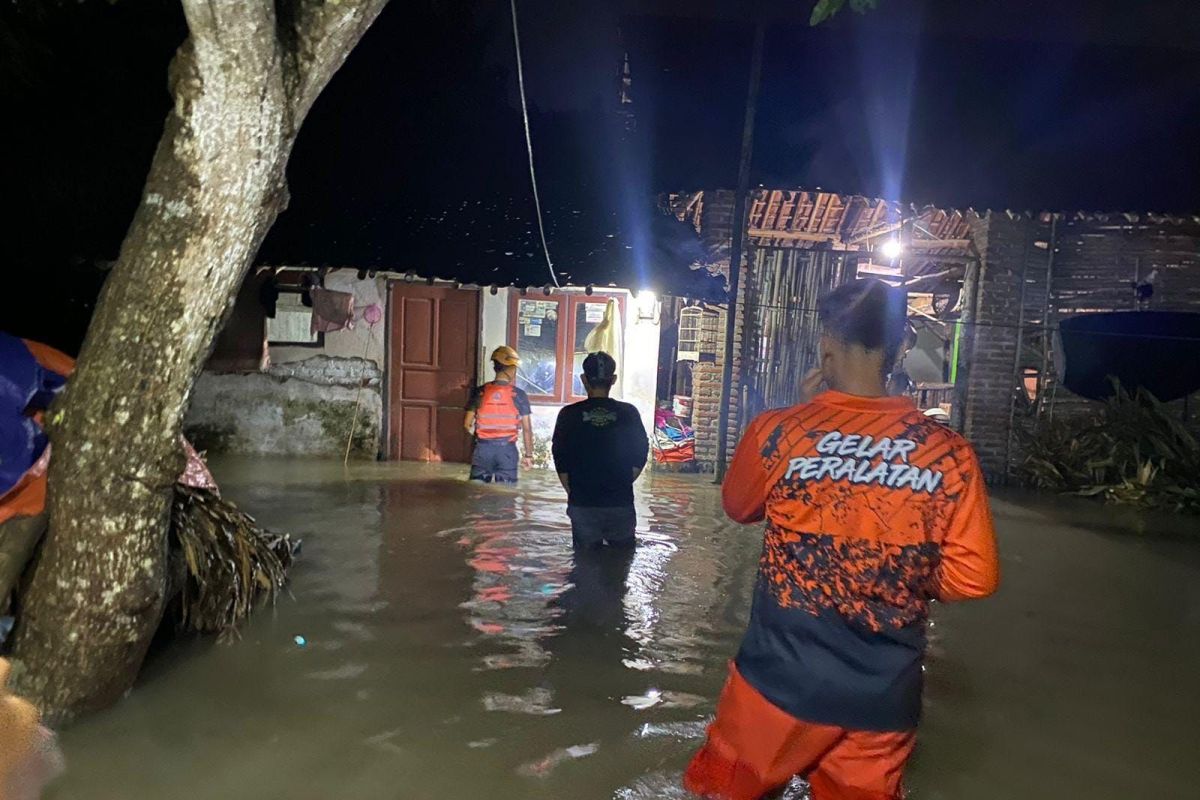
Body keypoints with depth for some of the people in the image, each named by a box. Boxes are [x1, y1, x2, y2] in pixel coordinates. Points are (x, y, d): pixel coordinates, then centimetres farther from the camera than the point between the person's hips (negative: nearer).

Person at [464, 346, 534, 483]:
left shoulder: (479, 392, -2)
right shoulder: (519, 395, -6)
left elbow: (467, 424, 1)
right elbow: (526, 428, -4)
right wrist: (529, 455, 5)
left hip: (483, 448, 1)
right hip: (507, 449, -1)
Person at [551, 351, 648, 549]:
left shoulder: (569, 415, -5)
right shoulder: (629, 414, -4)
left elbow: (561, 464, -1)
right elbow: (639, 459, 2)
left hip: (582, 505, 0)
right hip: (621, 504, 0)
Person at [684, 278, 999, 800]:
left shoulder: (777, 431, -14)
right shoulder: (949, 453, -10)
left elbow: (738, 507, 5)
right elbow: (974, 576, -6)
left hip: (781, 677, -2)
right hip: (885, 696, 2)